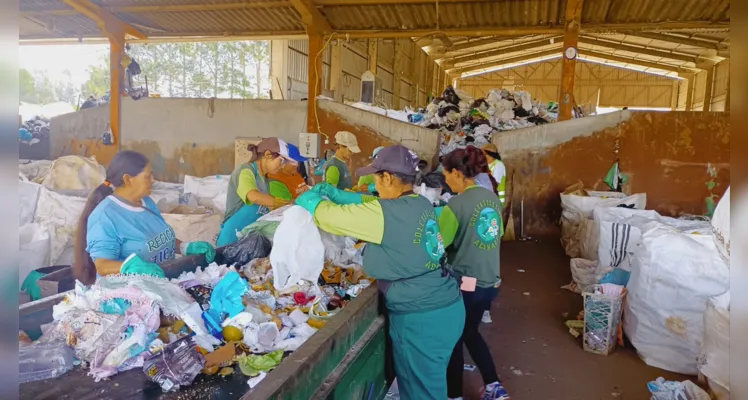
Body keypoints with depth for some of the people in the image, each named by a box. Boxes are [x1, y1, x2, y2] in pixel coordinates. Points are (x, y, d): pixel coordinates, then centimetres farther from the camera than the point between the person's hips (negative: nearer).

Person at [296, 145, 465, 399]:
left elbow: (332, 216, -12)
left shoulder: (386, 213, -21)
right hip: (447, 306, 8)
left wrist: (310, 200, 8)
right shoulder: (420, 203, 5)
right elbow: (366, 202, 19)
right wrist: (332, 192, 20)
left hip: (422, 318, -8)